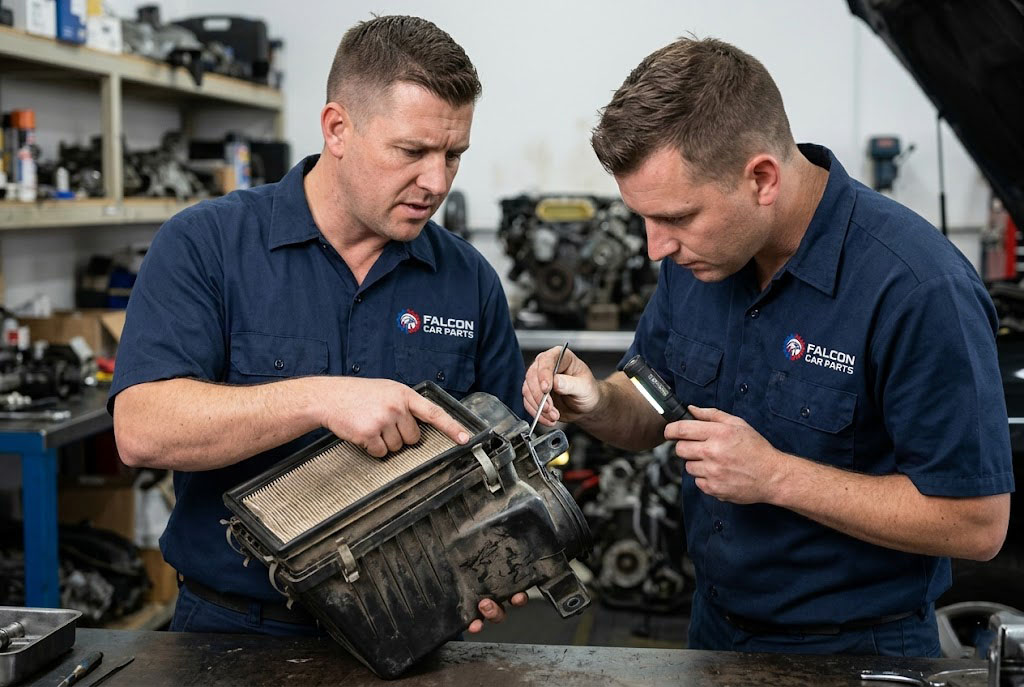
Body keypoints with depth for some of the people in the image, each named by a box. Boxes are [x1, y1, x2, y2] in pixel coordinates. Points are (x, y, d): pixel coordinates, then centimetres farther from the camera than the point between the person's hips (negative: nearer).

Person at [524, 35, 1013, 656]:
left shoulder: (918, 290, -27)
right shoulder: (701, 249, -5)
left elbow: (978, 523, -24)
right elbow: (651, 417, 7)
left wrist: (777, 476, -27)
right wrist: (595, 403, -16)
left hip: (854, 650, -6)